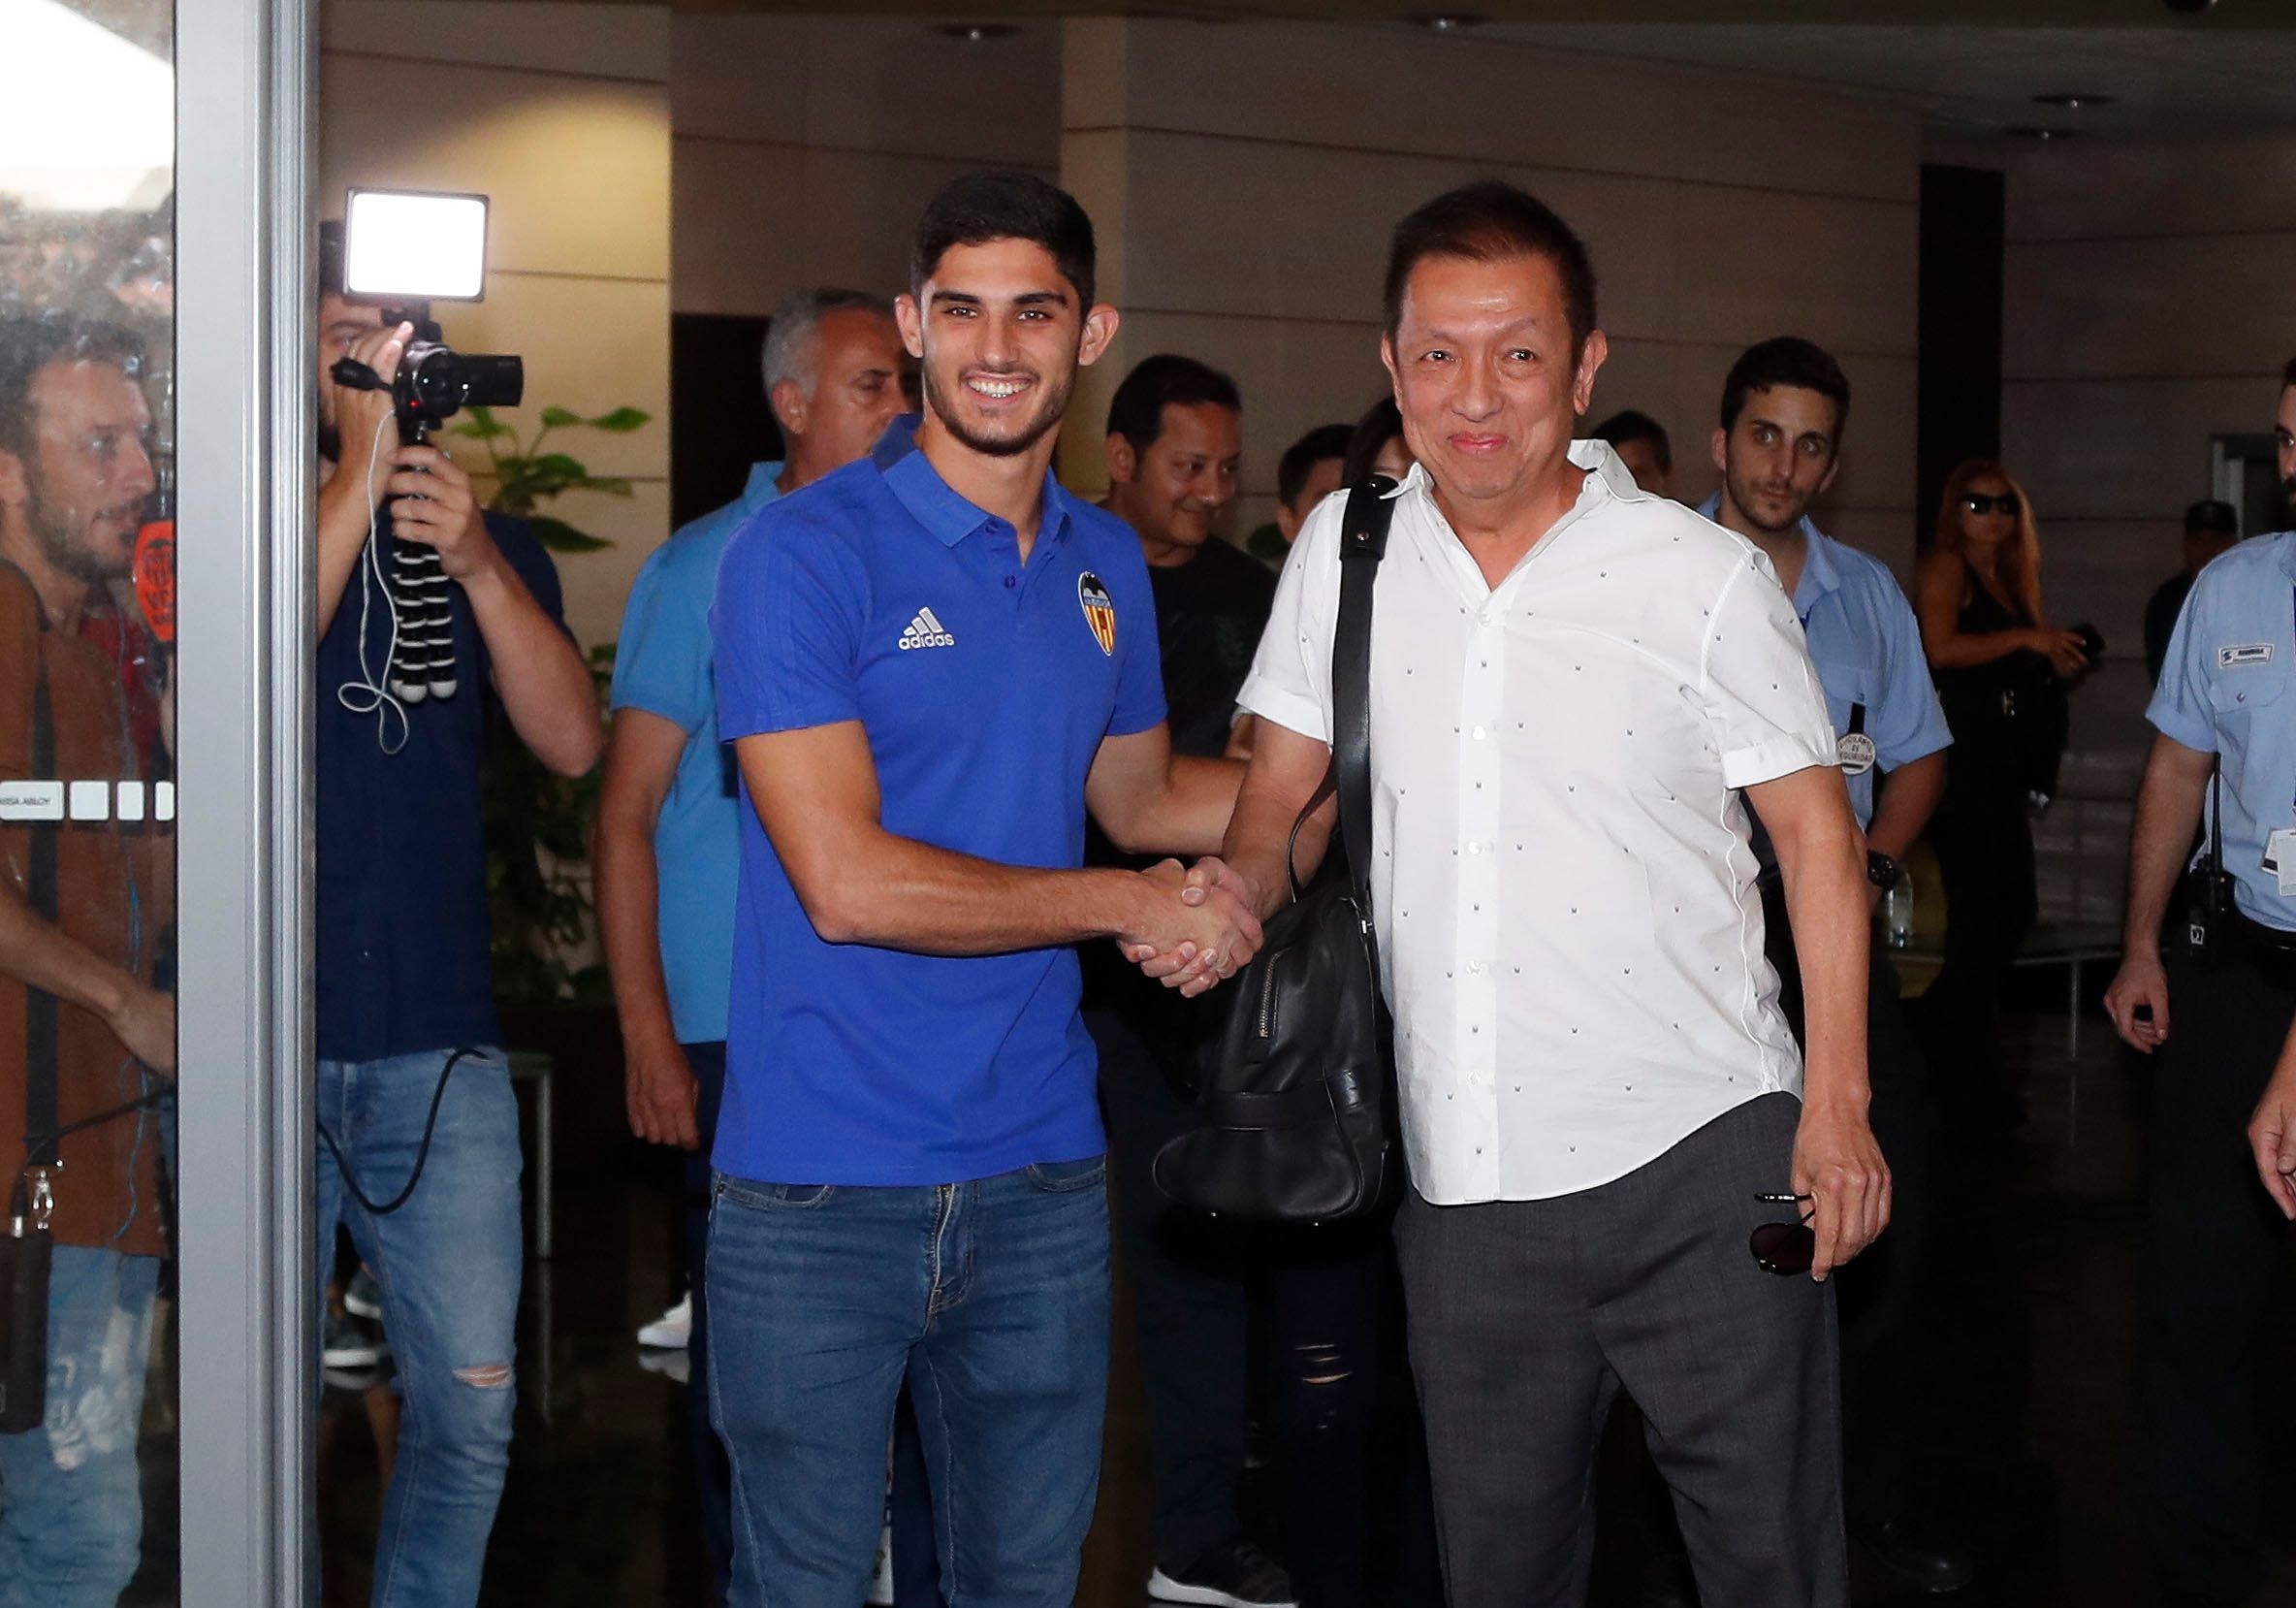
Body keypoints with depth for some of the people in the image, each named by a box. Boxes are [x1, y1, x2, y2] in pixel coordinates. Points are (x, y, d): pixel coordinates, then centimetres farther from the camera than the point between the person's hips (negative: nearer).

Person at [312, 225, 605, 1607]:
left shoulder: (492, 546, 12)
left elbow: (575, 741, -2)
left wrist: (478, 562, -15)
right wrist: (360, 469, -18)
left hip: (438, 1051, 3)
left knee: (472, 1415, 4)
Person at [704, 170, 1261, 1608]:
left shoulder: (1108, 563, 9)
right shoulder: (802, 557, -11)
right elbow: (847, 882, -18)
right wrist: (1136, 907, -12)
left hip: (1041, 1170, 6)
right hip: (822, 1193, -5)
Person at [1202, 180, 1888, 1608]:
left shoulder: (1707, 578, -4)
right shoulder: (1342, 552, 6)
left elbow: (1817, 836, 0)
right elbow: (1290, 791, 14)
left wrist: (1839, 1104, -6)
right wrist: (1240, 886, -8)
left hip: (1700, 1163, -3)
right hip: (1464, 1183, 3)